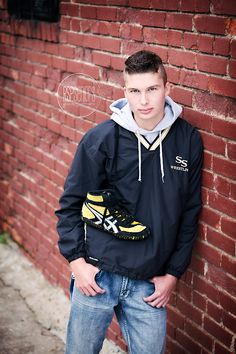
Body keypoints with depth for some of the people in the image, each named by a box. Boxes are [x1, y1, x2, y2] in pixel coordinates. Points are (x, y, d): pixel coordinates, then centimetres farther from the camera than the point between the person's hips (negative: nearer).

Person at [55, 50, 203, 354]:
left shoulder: (188, 140, -1)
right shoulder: (101, 138, -9)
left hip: (151, 283, 2)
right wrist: (76, 260, -7)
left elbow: (189, 213, 6)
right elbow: (70, 202, -1)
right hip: (96, 275, -1)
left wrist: (173, 273, 4)